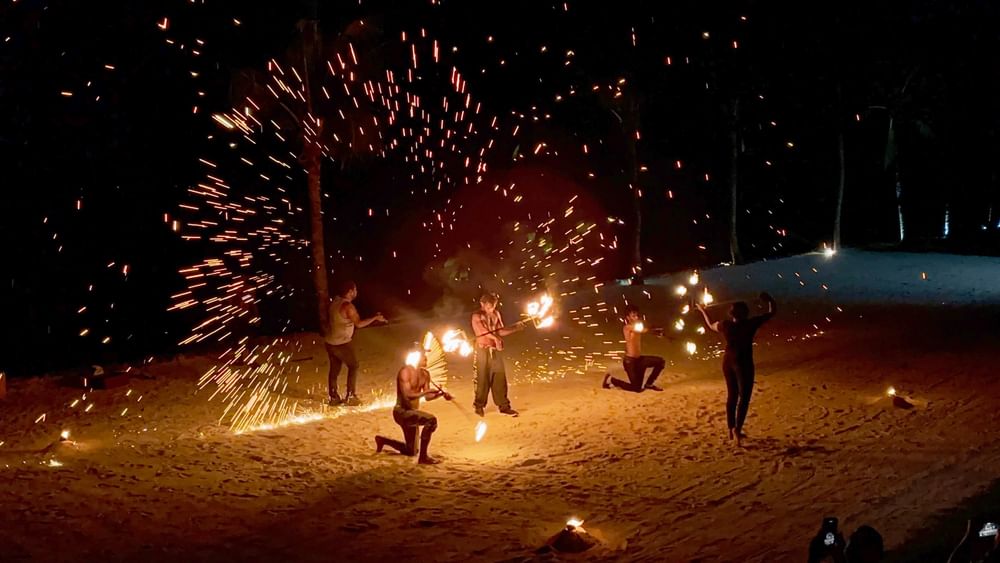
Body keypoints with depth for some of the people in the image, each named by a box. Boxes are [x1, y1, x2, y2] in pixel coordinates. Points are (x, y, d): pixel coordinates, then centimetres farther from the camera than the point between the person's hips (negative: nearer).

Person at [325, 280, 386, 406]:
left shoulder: (335, 301, 3)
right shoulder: (347, 306, -21)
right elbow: (359, 324, -23)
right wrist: (375, 318, -13)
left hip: (330, 342, 8)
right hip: (342, 344, -8)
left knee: (334, 369, 15)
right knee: (353, 367, 8)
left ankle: (334, 397, 19)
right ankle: (350, 396, 6)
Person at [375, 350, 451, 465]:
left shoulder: (425, 374, 6)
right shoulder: (406, 371, -18)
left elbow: (427, 397, 10)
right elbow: (407, 395, -27)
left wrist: (441, 393, -7)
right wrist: (427, 391, -29)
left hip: (412, 413, 9)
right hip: (402, 411, -9)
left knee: (410, 451, 20)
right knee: (431, 420, -32)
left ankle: (382, 440, 40)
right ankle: (423, 456, -26)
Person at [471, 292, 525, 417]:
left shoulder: (496, 314, 9)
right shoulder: (477, 316, -6)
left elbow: (500, 331, 8)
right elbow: (482, 331, -18)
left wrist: (515, 328, -4)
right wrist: (495, 338, -30)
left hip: (496, 350, 4)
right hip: (483, 350, -4)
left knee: (500, 377, 4)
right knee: (483, 379, 2)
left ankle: (504, 405, 10)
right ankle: (479, 406, 17)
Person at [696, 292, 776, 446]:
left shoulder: (724, 325, -1)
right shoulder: (750, 324, -13)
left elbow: (710, 325, 23)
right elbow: (772, 311, -4)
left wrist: (703, 311, 38)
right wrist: (769, 299, 14)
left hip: (728, 362, 5)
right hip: (743, 363, -5)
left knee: (731, 395, 17)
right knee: (744, 397, -4)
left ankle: (731, 429, 24)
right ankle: (737, 428, -21)